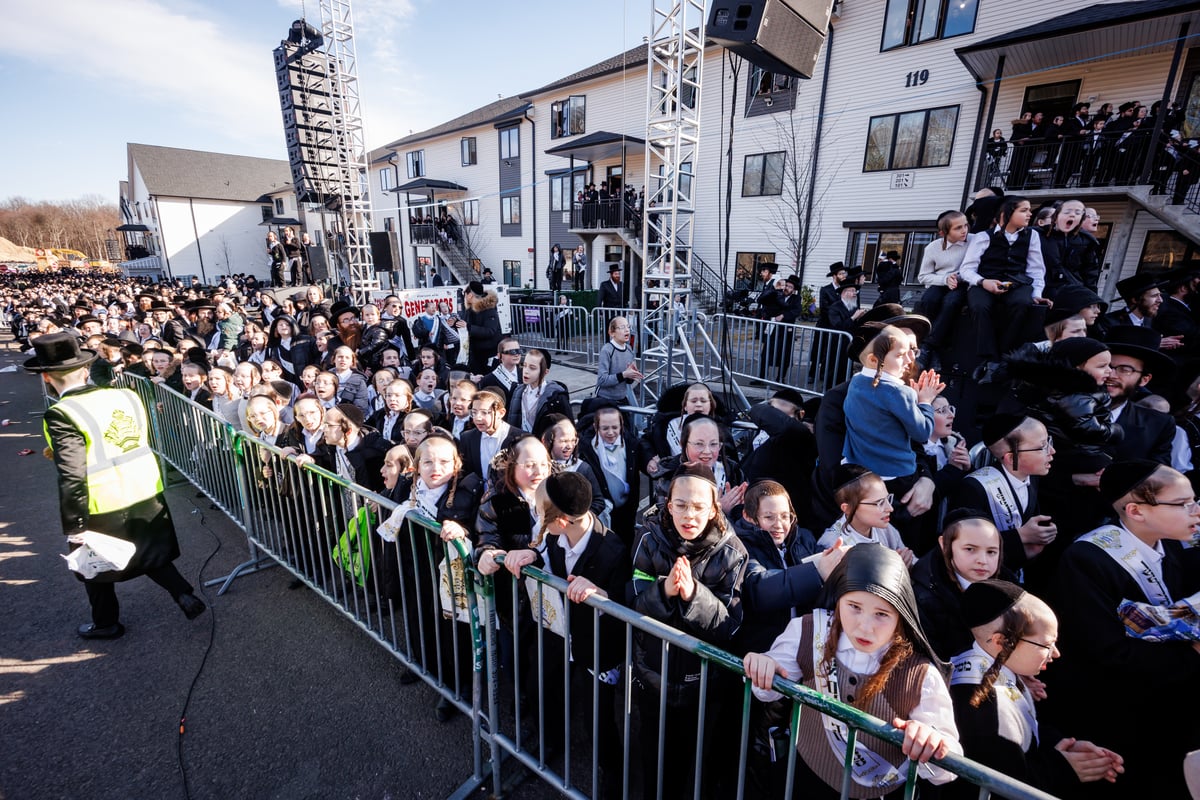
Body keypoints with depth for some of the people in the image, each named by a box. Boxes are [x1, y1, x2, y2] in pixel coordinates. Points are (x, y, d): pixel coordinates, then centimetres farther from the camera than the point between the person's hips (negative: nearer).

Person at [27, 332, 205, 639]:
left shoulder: (61, 415, -19)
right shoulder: (126, 396, -3)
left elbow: (72, 478, -22)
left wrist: (74, 528, -14)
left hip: (104, 507, -5)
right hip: (147, 495, 5)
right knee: (150, 555, 25)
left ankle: (106, 623, 38)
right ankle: (186, 596, 20)